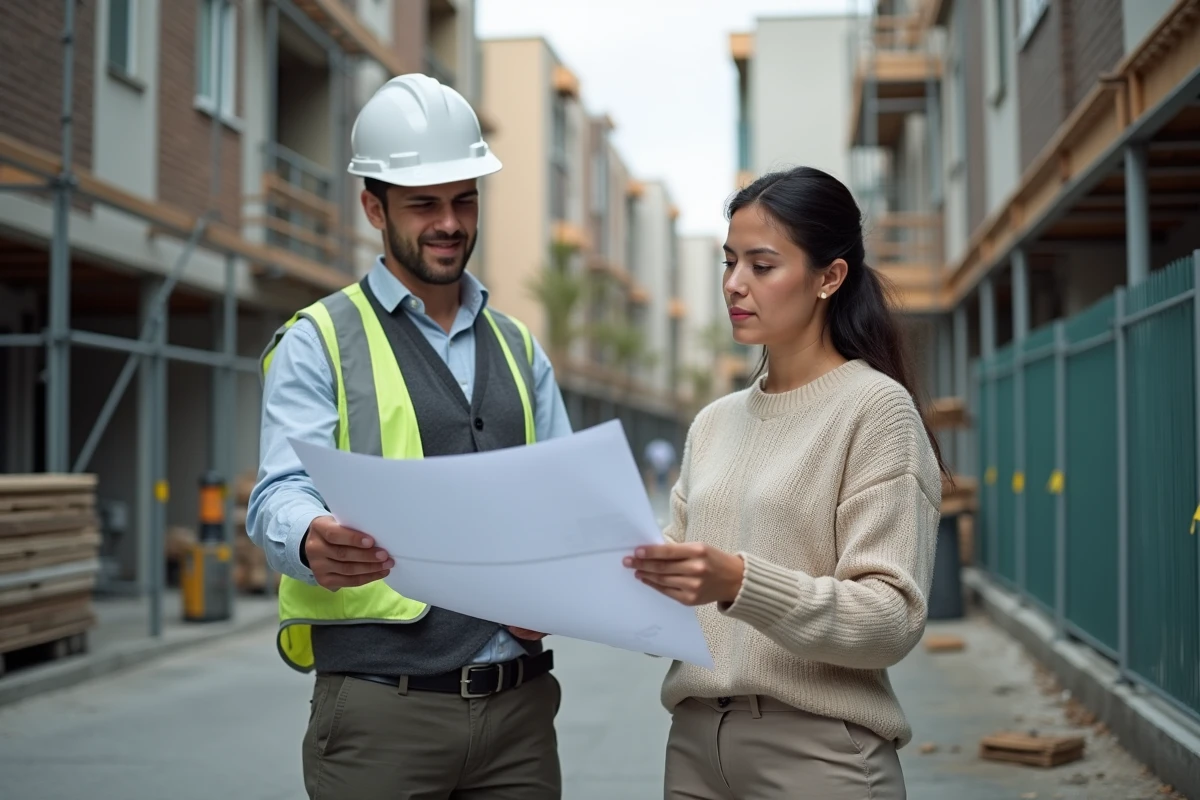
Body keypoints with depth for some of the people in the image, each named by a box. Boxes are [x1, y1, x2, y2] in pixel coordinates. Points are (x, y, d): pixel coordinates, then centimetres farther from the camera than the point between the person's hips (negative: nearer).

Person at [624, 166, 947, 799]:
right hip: (695, 741, 5)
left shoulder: (876, 407, -7)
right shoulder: (714, 424, 10)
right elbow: (675, 591, 7)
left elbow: (893, 619, -15)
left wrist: (740, 583, -27)